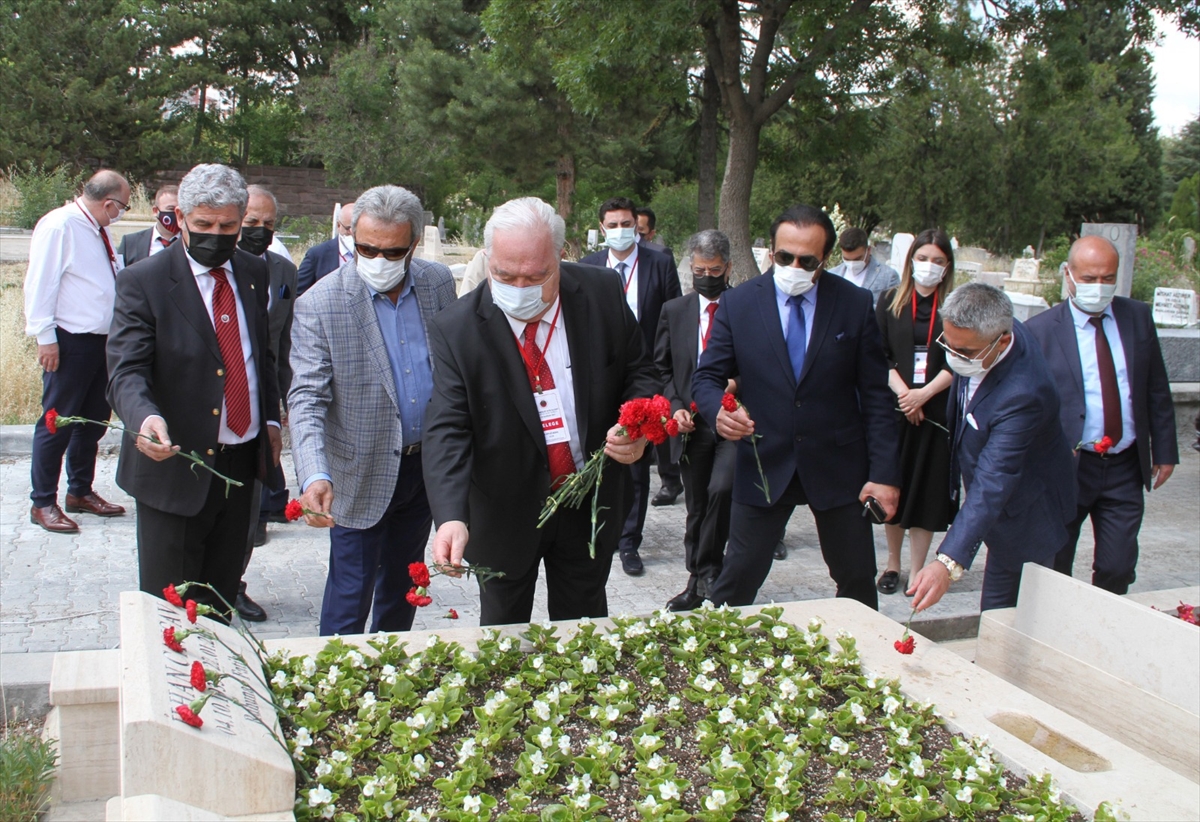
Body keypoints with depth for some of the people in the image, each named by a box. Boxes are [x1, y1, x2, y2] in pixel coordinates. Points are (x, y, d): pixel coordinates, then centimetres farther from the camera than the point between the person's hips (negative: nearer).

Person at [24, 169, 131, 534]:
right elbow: (40, 282, -15)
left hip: (102, 340, 9)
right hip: (70, 341, -9)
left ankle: (80, 491, 29)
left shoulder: (99, 231, 14)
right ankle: (43, 503, 9)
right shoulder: (59, 225, -12)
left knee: (94, 419, 16)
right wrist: (45, 337, -17)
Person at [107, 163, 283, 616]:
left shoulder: (253, 272, 7)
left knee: (222, 596, 16)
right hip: (177, 466, -5)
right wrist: (146, 418, -39)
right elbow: (126, 371, -19)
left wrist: (270, 417, 13)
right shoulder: (143, 281, -10)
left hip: (243, 459, 5)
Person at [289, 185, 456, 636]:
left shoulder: (439, 283, -3)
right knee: (350, 592, 2)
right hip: (363, 474, -4)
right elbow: (307, 398, -21)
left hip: (427, 464, 5)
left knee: (402, 583, 21)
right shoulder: (320, 304, -17)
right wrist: (315, 476, -35)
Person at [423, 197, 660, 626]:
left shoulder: (603, 293, -11)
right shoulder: (456, 329, -17)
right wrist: (451, 517, -35)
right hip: (505, 511, -1)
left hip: (592, 505, 2)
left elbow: (640, 374, 1)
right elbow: (447, 430, -21)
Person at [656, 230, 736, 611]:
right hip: (692, 422, 3)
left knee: (722, 489, -22)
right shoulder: (674, 311, 9)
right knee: (696, 507, 11)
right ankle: (698, 580, 24)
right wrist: (676, 406, -3)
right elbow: (662, 368, 12)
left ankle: (706, 573, -4)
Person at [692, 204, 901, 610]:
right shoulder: (737, 304, -4)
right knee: (737, 579, 3)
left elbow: (876, 396, -2)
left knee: (858, 581, 12)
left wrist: (884, 473, -6)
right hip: (764, 466, 0)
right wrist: (719, 409, -25)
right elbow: (707, 378, -1)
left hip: (838, 466, 1)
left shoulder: (856, 305, -3)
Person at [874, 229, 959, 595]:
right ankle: (893, 562, 23)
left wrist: (923, 394, -14)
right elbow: (878, 356, 0)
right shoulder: (890, 301, 5)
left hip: (936, 411, -1)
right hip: (893, 409, 1)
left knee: (927, 491, 1)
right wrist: (902, 392, -13)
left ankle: (917, 570, 11)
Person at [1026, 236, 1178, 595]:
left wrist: (1164, 451, 10)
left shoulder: (1138, 317, 5)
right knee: (1053, 570, 7)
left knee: (1118, 571, 5)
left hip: (1125, 470, 3)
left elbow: (1157, 391, 11)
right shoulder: (1040, 330, -7)